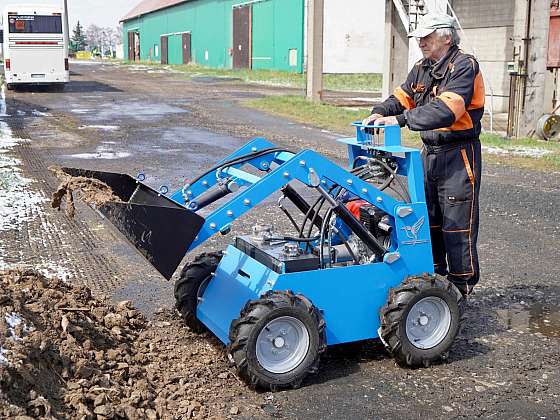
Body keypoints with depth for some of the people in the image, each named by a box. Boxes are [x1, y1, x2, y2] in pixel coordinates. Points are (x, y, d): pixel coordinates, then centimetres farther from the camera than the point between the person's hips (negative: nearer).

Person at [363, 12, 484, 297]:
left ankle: (461, 286, 10)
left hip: (458, 155, -8)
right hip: (430, 152, 8)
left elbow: (445, 110, -29)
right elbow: (401, 98, 9)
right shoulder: (422, 69, 10)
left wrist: (401, 119, -32)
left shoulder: (464, 66, -16)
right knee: (428, 219, 15)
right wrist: (380, 113, -12)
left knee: (457, 223, -2)